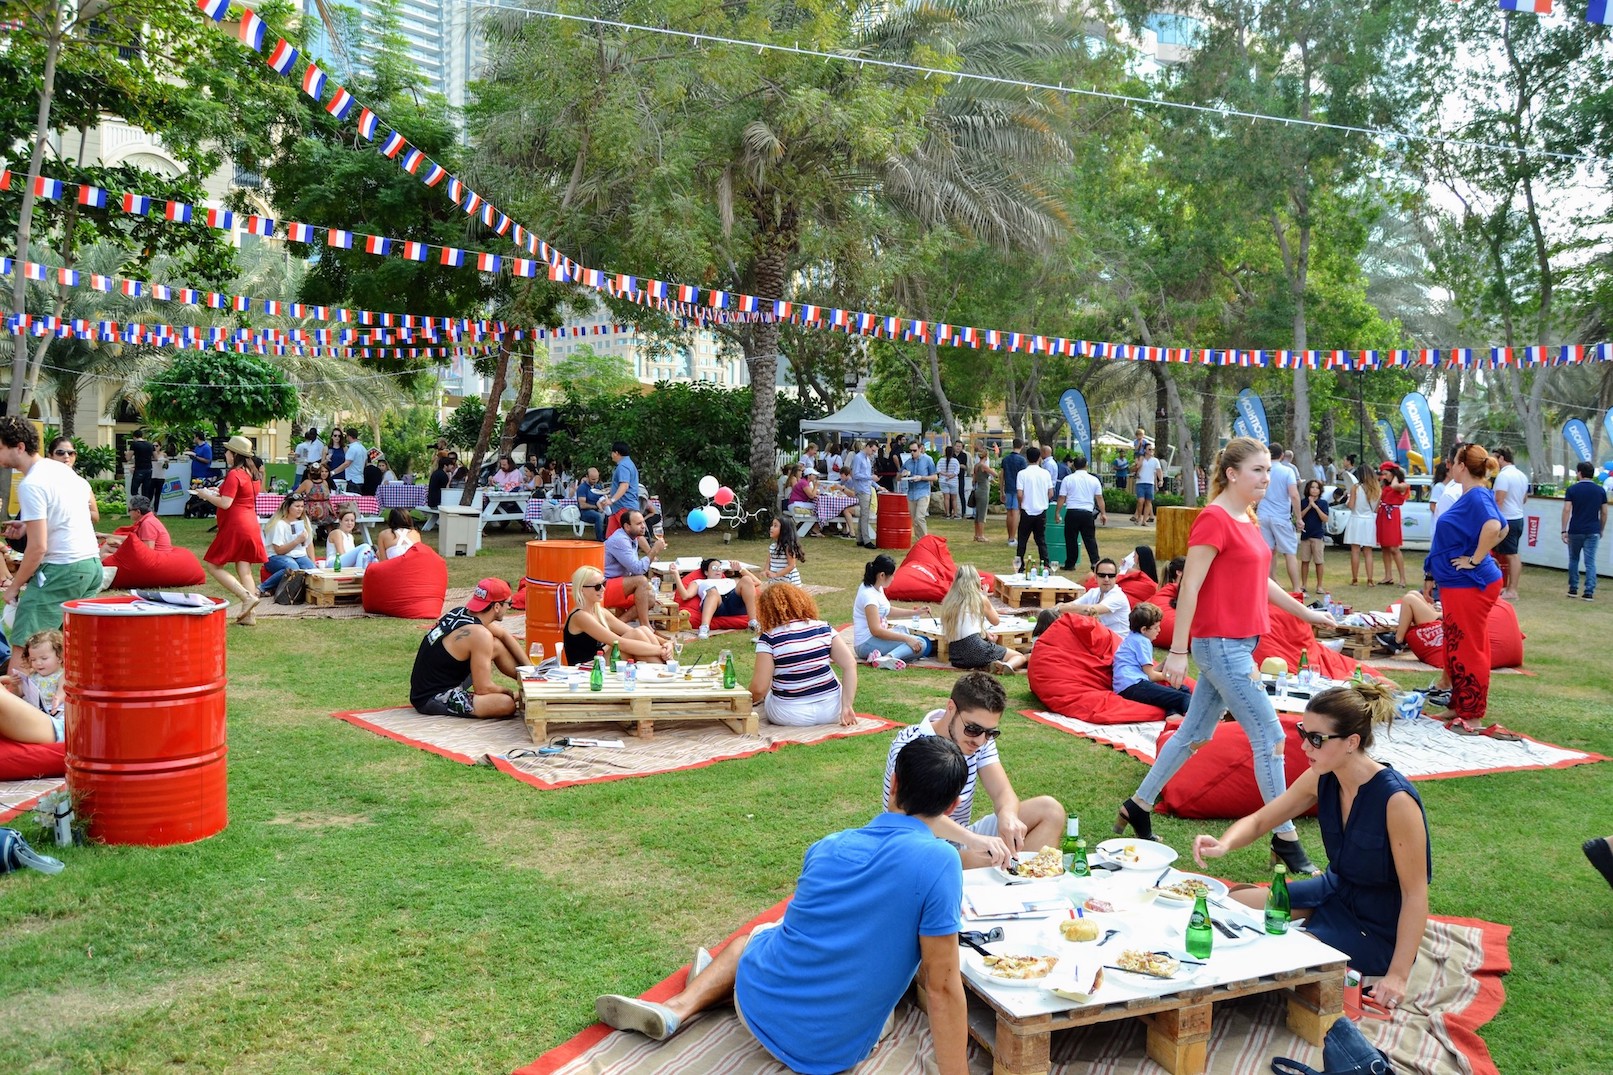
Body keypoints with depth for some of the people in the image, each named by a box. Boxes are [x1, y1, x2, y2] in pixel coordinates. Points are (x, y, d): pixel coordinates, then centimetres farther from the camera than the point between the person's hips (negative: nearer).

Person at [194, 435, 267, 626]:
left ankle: (247, 596, -14)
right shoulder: (252, 473, 13)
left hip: (235, 527, -8)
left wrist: (207, 495, -4)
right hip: (251, 526, 8)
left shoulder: (234, 474, -14)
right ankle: (248, 615, 3)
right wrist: (220, 491, 19)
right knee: (244, 571, 7)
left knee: (214, 567, 1)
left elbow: (225, 503, -19)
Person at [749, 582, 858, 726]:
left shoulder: (769, 638, -11)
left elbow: (759, 689, -13)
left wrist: (748, 703, 8)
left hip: (790, 716, 0)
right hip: (831, 711, 0)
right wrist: (846, 706, -5)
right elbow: (850, 665, -8)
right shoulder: (823, 628, -1)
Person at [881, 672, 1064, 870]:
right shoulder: (909, 744, -22)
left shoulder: (982, 740, 1)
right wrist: (972, 838, -54)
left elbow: (1003, 792, -7)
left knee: (1049, 809, -6)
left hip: (961, 840, 8)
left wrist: (1007, 814, -33)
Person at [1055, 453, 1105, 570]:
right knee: (1090, 539, 5)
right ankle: (1095, 563, -2)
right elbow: (1099, 498, 6)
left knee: (1071, 539, 7)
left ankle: (1070, 564, 12)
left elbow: (1061, 498, 0)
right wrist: (1103, 513, 12)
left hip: (1072, 512, -1)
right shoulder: (1094, 480, 4)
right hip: (1088, 513, 2)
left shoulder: (1068, 479, -1)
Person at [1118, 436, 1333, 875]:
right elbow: (1189, 587, -18)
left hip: (1239, 644, 10)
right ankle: (1285, 839, 7)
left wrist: (1305, 613, 25)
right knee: (1270, 737, -4)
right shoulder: (1214, 519, -16)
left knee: (1195, 734, 15)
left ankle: (1137, 808, 26)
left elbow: (1259, 579, 24)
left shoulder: (1246, 521, 12)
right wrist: (1177, 652, -20)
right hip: (1219, 645, -10)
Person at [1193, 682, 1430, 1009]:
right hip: (1335, 892, 7)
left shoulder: (1396, 800, -29)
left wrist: (1397, 975, -24)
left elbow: (1415, 893, -23)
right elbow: (1258, 821, 0)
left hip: (1377, 928, -7)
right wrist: (1224, 844, -22)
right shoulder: (1321, 779, -9)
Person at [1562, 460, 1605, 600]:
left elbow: (1566, 510, -10)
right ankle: (1589, 592, -4)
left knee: (1573, 560, 15)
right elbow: (1604, 512, 5)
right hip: (1593, 531, 1)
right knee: (1590, 562, 1)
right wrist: (1601, 530, 16)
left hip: (1575, 530, -1)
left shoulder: (1572, 489, -4)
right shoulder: (1600, 491, 3)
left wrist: (1564, 531, -7)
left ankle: (1573, 589, 19)